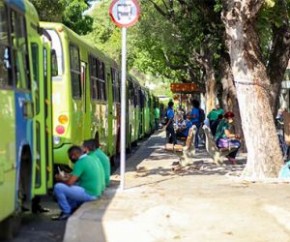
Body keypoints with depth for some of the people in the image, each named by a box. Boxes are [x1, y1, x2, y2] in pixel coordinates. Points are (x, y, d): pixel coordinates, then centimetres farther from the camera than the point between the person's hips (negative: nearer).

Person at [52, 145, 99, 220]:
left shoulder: (80, 163, -18)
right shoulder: (90, 159, 10)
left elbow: (70, 182, -21)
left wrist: (61, 179, -1)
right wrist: (69, 176, 16)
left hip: (87, 193, -10)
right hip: (94, 192, 10)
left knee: (58, 187, -15)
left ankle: (66, 213, -4)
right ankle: (73, 208, 22)